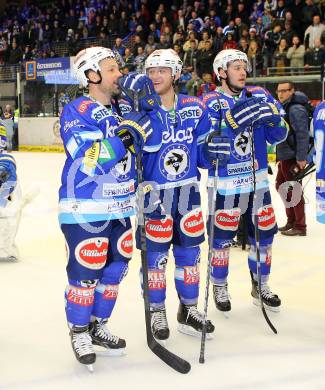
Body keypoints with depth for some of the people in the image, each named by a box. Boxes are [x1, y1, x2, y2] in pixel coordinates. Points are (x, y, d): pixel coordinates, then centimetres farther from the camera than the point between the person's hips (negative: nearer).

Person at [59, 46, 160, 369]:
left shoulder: (122, 109, 12)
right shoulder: (76, 111, -12)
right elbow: (90, 161, -23)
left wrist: (146, 98, -3)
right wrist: (127, 135, -27)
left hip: (120, 207, 8)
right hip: (85, 209, -7)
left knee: (115, 269, 13)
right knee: (85, 274, 0)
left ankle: (98, 326, 32)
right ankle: (79, 332, 22)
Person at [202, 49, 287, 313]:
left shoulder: (260, 96, 4)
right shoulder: (212, 102, -8)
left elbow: (277, 137, 4)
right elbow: (208, 143, -17)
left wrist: (274, 120, -17)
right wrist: (231, 123, -30)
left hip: (257, 180, 4)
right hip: (225, 184, -4)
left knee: (263, 234, 12)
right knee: (222, 239, 4)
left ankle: (261, 286, 33)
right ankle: (220, 288, 26)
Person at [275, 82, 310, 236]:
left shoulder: (296, 109, -16)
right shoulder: (284, 107, 15)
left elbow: (302, 134, -22)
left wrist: (301, 158, -25)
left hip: (293, 157, -10)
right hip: (284, 156, 10)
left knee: (293, 191, -3)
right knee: (281, 187, 17)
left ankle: (300, 226, 7)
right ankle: (291, 221, 30)